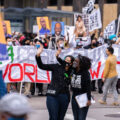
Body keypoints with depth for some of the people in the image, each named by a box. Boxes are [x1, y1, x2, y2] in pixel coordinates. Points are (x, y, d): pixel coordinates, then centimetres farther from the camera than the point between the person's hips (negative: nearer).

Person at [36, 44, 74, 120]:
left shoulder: (71, 73, 10)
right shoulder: (56, 67, 2)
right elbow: (41, 66, -3)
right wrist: (38, 56, -17)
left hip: (64, 97, 4)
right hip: (53, 96, -3)